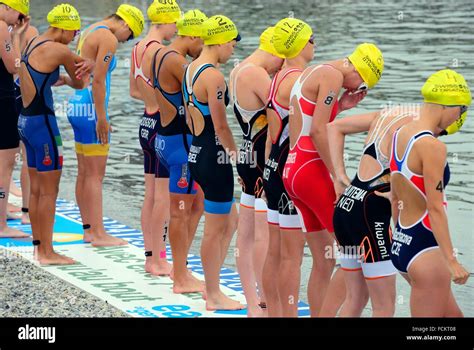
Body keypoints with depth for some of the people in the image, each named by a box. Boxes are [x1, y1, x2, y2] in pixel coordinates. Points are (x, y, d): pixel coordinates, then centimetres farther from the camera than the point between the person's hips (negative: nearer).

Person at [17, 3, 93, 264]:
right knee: (49, 191, -3)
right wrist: (85, 71, 18)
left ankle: (39, 246, 21)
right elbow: (79, 84, -2)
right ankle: (47, 253, 0)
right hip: (42, 123, -9)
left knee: (36, 189, 15)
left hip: (26, 120, 9)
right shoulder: (58, 50, -15)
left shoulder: (33, 44, 13)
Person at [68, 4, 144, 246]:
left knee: (84, 173, 12)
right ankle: (99, 234, -6)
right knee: (96, 174, -7)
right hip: (91, 109, -10)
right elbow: (98, 81, -19)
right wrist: (102, 118, -17)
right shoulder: (109, 39, -13)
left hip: (77, 106, 10)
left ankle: (89, 230, 16)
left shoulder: (88, 32, 16)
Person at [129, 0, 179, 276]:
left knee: (151, 195, 13)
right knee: (164, 196, -3)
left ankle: (151, 256, 19)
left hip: (147, 123, 9)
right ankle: (159, 262, 1)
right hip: (163, 125, -9)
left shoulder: (139, 48, 10)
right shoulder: (159, 50, -18)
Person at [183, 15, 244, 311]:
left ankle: (212, 286, 23)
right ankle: (214, 297, 9)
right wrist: (236, 154, -6)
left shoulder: (191, 69, 10)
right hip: (214, 157, -10)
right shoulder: (214, 76, -19)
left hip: (196, 153, 10)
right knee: (216, 228, 1)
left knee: (227, 221, 19)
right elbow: (221, 126, -18)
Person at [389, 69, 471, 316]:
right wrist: (452, 260, -19)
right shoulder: (432, 146, -19)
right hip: (425, 250, -9)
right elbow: (435, 208, -21)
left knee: (453, 316, 20)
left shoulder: (399, 135, 9)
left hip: (401, 244, 9)